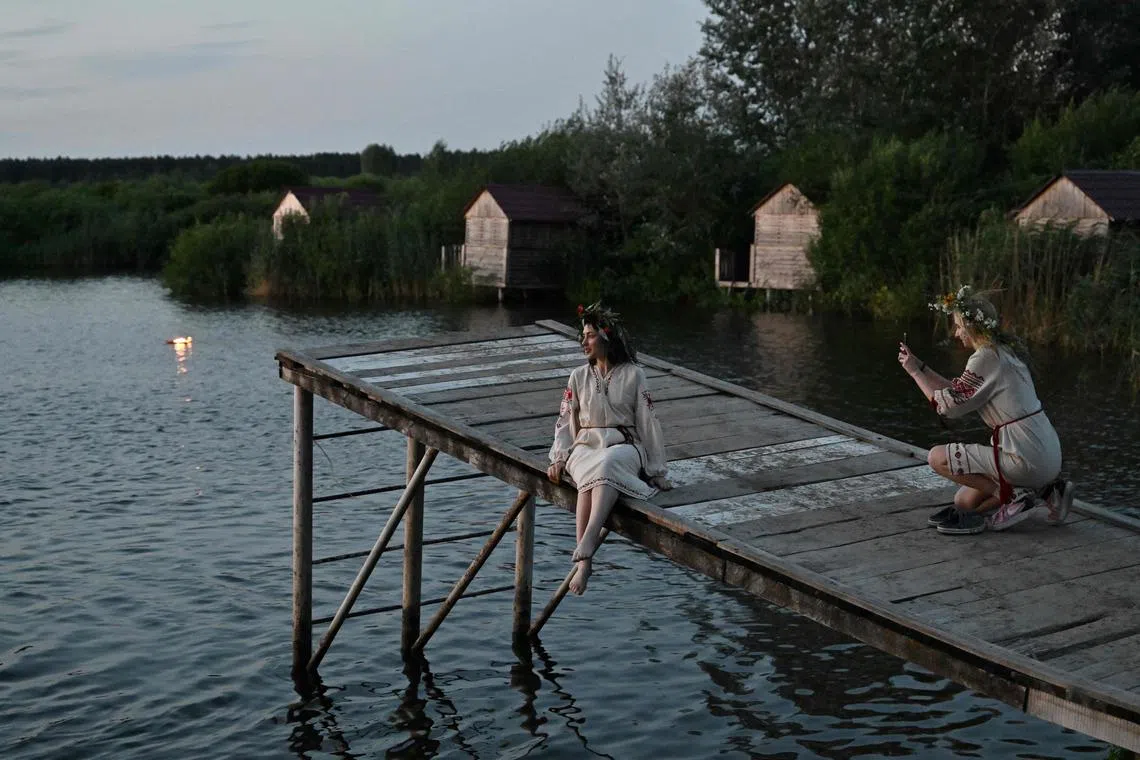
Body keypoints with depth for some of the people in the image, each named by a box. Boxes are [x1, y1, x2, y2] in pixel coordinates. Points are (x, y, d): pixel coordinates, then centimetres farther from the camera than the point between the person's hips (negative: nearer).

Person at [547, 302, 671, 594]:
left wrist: (657, 472, 4)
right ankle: (585, 560, -45)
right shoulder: (578, 377, 14)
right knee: (591, 474, -36)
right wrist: (559, 458, -4)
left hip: (624, 447, -2)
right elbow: (566, 421, 13)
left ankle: (584, 548, -56)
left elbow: (648, 422, 5)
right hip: (586, 447, 2)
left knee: (606, 465, -39)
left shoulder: (633, 375, 6)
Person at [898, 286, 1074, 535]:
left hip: (1025, 457, -9)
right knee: (964, 501, 19)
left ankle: (1014, 494, -5)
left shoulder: (986, 358, -16)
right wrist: (920, 367, 15)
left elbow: (949, 404, -11)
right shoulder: (1004, 351, 13)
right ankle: (1046, 489, 10)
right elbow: (958, 391, 17)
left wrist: (914, 372, -2)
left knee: (937, 457, -4)